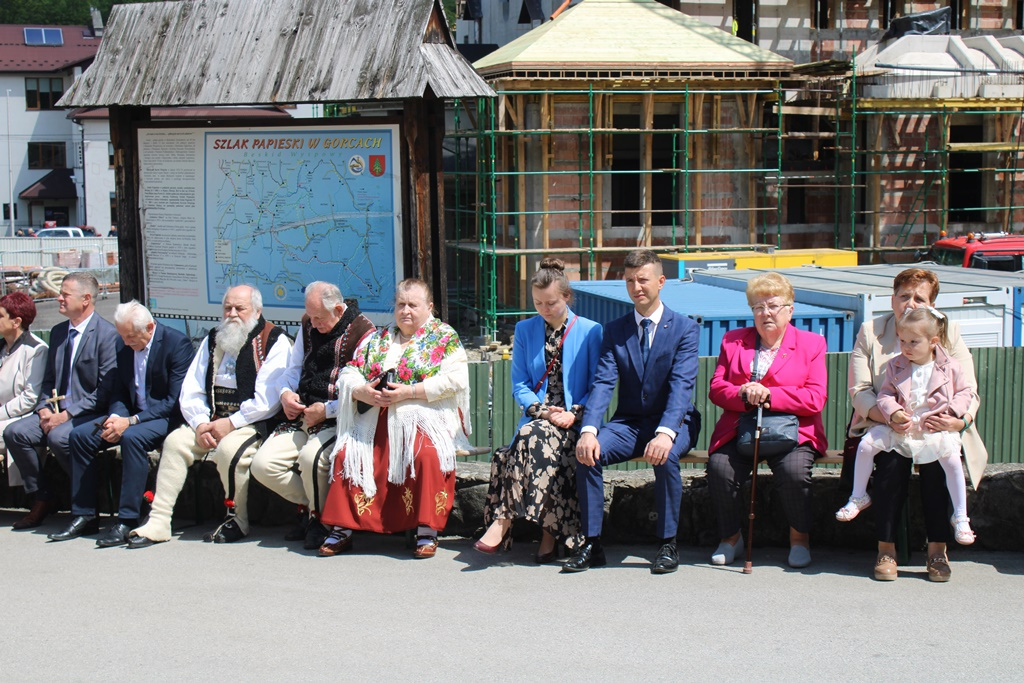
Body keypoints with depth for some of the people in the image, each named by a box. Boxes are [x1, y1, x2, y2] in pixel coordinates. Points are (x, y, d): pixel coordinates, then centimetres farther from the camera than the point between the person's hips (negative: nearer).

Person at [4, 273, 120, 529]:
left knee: (59, 437, -33)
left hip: (91, 414, -7)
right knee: (14, 432, -13)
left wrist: (68, 414, -20)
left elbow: (107, 390, -16)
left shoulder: (107, 334, -10)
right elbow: (49, 380, 19)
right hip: (58, 411, 8)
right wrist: (44, 409, -2)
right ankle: (42, 499, 1)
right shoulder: (58, 332, 16)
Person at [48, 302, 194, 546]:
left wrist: (130, 421, -23)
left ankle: (127, 520, -30)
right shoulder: (125, 350, 8)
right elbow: (119, 395, 13)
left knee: (132, 437, -35)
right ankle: (84, 516, -2)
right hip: (131, 416, 8)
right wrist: (116, 417, -11)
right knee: (80, 435, -8)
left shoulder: (177, 343, -14)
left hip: (168, 417, -7)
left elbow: (176, 400, -19)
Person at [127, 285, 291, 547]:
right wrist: (200, 424, -7)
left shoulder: (274, 341, -4)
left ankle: (237, 521, -12)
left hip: (253, 423, -6)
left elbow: (267, 400, -14)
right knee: (175, 441, -16)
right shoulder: (213, 340, 16)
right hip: (211, 420, 6)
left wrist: (231, 423, -18)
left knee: (229, 449, -33)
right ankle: (158, 522, -14)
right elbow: (190, 392, 11)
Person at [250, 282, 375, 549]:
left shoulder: (362, 332, -10)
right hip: (302, 417, 7)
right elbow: (293, 368, 24)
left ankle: (318, 518, -8)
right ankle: (309, 504, 10)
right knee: (262, 465, -12)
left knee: (311, 457, -35)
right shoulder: (308, 326, 12)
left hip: (339, 420, -7)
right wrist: (286, 392, 2)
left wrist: (327, 410, -18)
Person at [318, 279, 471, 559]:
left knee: (427, 454, -33)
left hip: (424, 417, -4)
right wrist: (362, 391, -8)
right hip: (375, 420, 4)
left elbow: (455, 379, -10)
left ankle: (427, 530, -22)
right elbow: (348, 375, 17)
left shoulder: (445, 337, 6)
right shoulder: (378, 339, 21)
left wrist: (407, 393, -15)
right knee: (347, 454, -18)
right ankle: (342, 528, -8)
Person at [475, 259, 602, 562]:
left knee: (535, 437, -34)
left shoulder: (590, 331, 5)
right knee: (538, 439, -34)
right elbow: (519, 385, 10)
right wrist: (542, 411, -9)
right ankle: (549, 532, -29)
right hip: (537, 420, 2)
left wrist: (574, 413, -13)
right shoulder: (524, 330, 13)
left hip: (574, 421, -2)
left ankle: (503, 519, -31)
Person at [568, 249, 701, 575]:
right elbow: (603, 383, -6)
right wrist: (588, 431, -25)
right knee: (587, 453, -24)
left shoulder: (684, 328, -5)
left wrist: (665, 433, -36)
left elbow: (681, 385, -18)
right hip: (628, 423, 3)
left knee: (666, 457, -35)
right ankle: (591, 544, -15)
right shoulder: (615, 330, 7)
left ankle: (668, 544, -18)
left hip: (673, 423, -3)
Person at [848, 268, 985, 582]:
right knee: (892, 458, -31)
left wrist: (960, 421, -23)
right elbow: (859, 390, -4)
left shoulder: (949, 332, 7)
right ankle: (886, 549, -20)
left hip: (937, 429, 1)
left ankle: (937, 549, -19)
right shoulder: (870, 332, 5)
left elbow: (969, 392, 0)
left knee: (935, 458, -31)